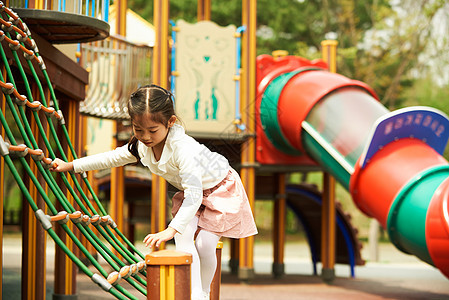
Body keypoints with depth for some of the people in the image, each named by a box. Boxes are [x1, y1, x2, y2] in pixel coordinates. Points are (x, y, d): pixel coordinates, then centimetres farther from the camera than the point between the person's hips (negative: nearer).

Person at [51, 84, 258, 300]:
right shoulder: (141, 146, -16)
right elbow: (112, 158, 2)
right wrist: (71, 165, 2)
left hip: (220, 189, -6)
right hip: (190, 194, 7)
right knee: (183, 238, -15)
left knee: (204, 244, -14)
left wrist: (170, 230, -50)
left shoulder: (183, 148, -41)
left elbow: (194, 194, -44)